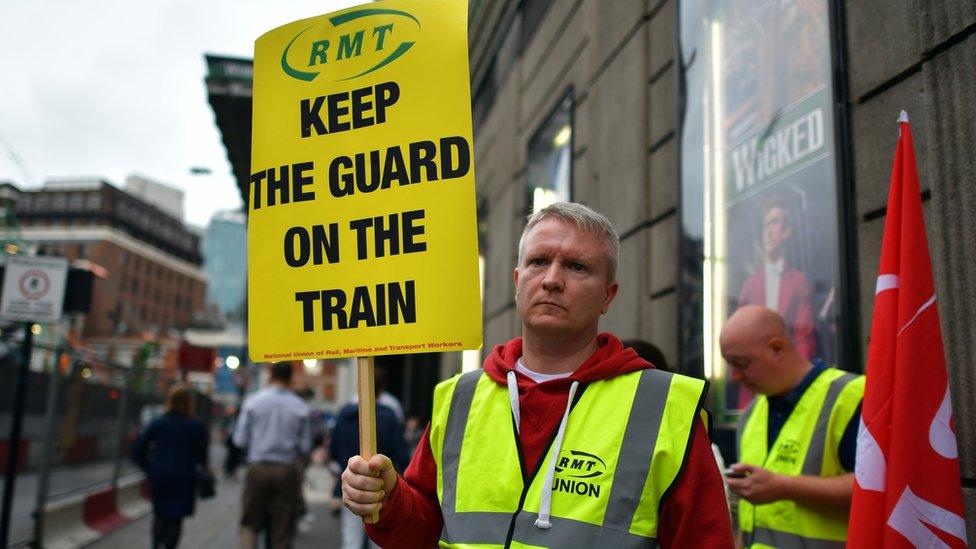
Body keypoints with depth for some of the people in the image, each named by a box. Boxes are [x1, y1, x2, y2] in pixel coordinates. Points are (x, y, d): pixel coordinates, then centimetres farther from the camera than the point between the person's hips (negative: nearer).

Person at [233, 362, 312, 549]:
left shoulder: (252, 402, -4)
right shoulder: (300, 407, -5)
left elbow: (240, 439, -2)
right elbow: (305, 446, -3)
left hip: (258, 468, 0)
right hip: (287, 471, 0)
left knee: (250, 522, 12)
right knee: (282, 527, 9)